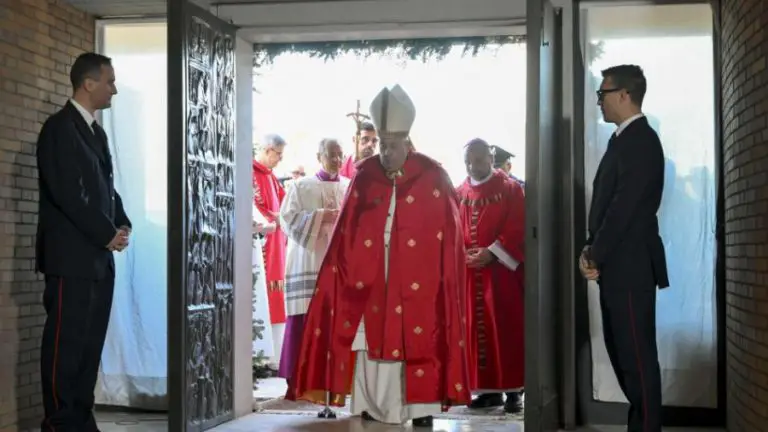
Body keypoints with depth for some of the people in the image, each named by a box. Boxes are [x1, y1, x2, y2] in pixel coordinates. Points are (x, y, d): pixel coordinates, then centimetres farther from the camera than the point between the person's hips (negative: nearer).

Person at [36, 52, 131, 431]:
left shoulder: (97, 132, 18)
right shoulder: (59, 128, -9)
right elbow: (67, 193, -16)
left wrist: (121, 225, 5)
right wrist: (106, 234, -13)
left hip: (99, 257, 8)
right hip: (72, 257, -8)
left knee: (90, 342, 8)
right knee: (66, 342, -4)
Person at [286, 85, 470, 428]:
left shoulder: (432, 178, -3)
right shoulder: (365, 177, 4)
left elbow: (449, 236, -1)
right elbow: (347, 235, 5)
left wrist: (445, 281, -5)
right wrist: (347, 276, -1)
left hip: (417, 287, -2)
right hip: (371, 286, 2)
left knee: (419, 349, 0)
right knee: (370, 348, 3)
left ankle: (422, 413, 8)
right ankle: (370, 410, 11)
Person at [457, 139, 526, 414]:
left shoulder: (511, 189, -1)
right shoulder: (460, 193, 11)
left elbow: (518, 230, -8)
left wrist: (491, 253, -17)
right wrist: (462, 254, -8)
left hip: (502, 271, -4)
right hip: (470, 272, 5)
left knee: (506, 331, -3)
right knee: (476, 331, 5)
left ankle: (513, 390, 3)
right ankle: (488, 389, 13)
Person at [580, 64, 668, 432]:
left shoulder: (640, 141, -14)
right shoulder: (624, 139, 16)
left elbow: (624, 205, -19)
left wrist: (596, 256, -11)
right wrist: (593, 249, 3)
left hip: (631, 265, -10)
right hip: (617, 264, 10)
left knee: (637, 353, -3)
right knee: (621, 350, 14)